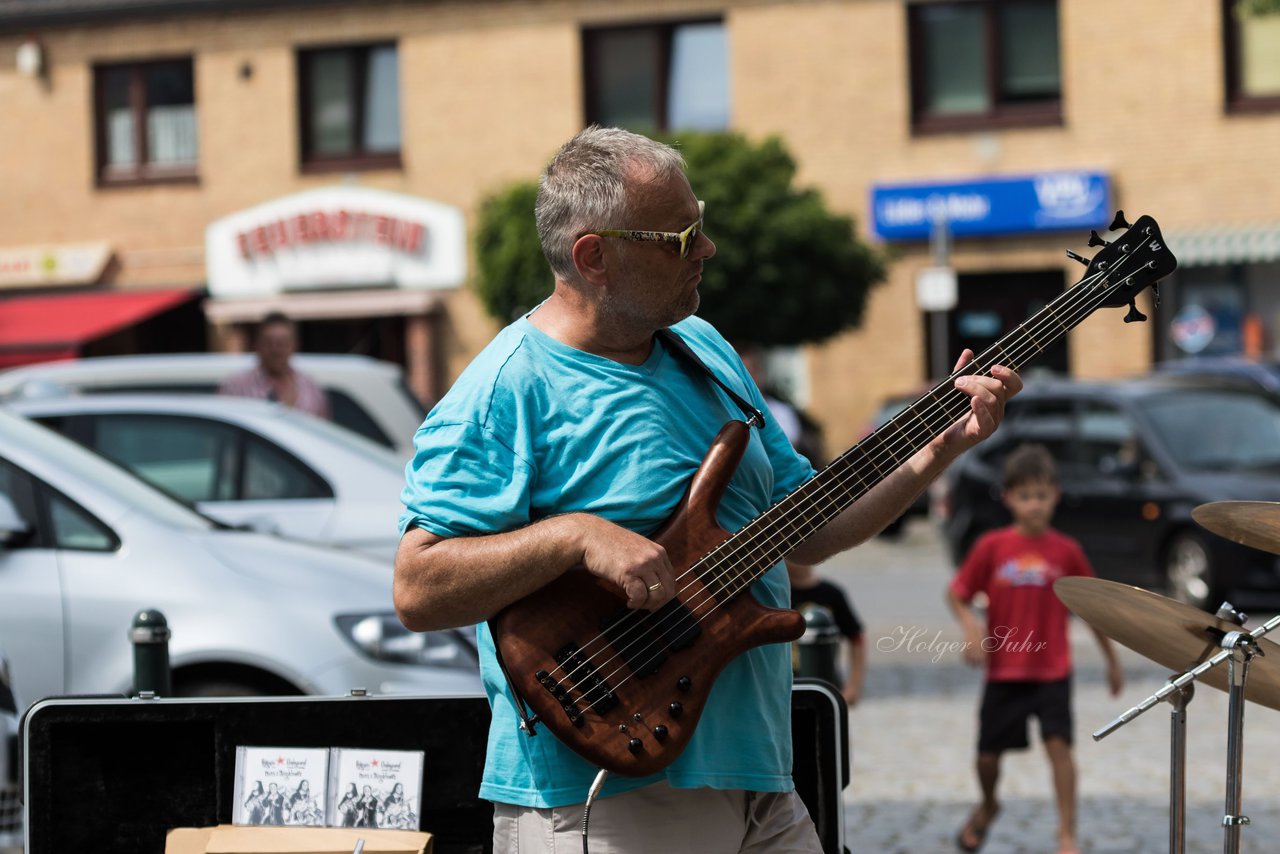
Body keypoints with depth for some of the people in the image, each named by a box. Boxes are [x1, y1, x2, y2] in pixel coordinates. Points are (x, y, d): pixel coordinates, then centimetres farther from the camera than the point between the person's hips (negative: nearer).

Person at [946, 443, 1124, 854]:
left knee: (1058, 743, -15)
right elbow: (957, 594, 1)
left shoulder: (1066, 551, -3)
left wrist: (1111, 658, 11)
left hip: (1052, 670, -1)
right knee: (988, 754, 8)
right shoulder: (991, 546, -4)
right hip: (1003, 669, 1)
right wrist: (971, 626, -18)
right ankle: (988, 806, 40)